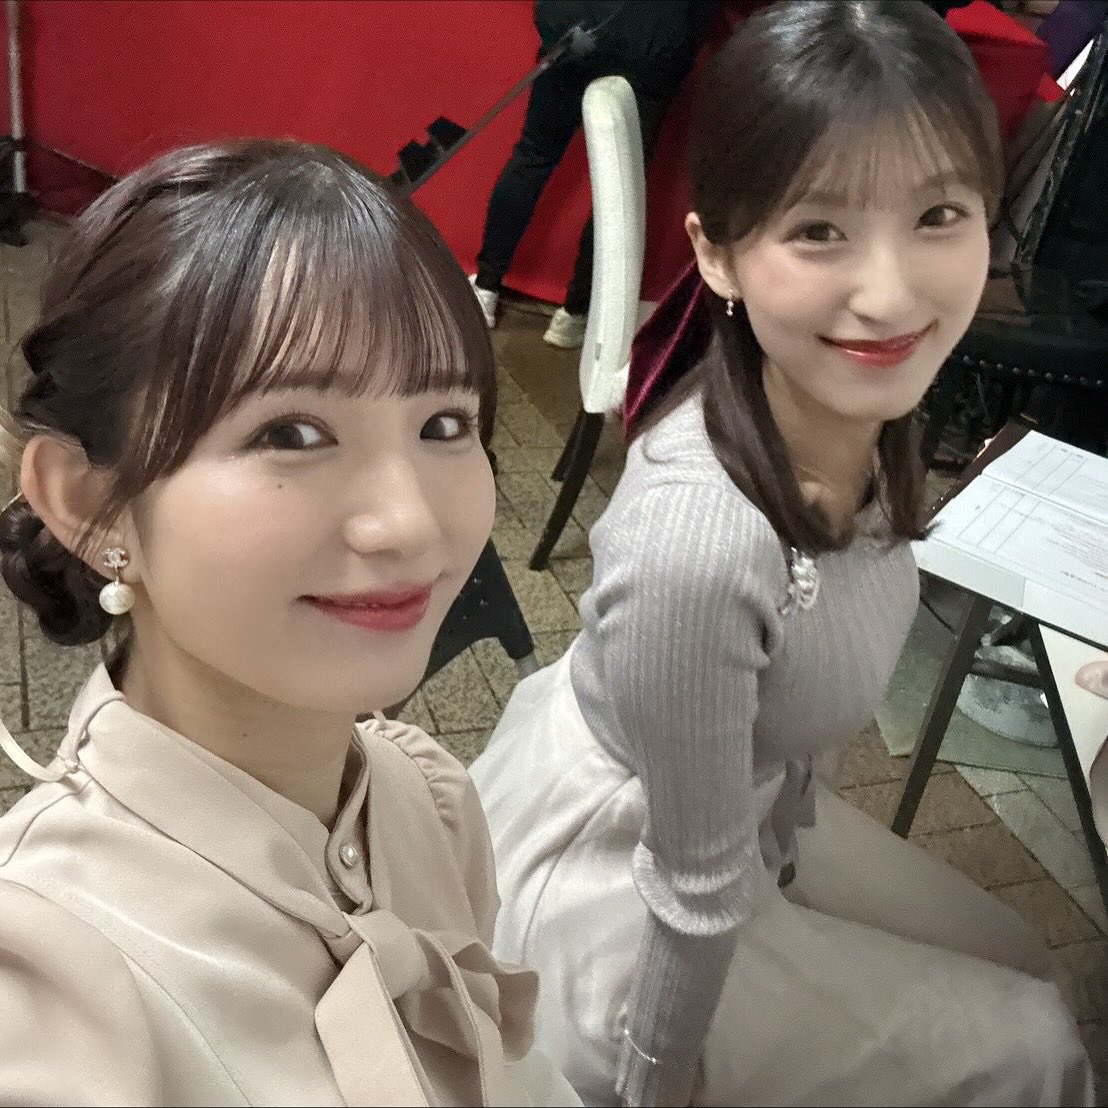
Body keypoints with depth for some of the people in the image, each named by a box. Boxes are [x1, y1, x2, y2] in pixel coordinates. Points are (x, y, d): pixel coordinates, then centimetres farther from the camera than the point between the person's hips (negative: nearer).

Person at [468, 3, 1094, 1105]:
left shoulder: (860, 398, -16)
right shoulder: (695, 542, -41)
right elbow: (698, 891, -24)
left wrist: (790, 823, 10)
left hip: (759, 793, 7)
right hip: (600, 876, -6)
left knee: (1022, 968, 20)